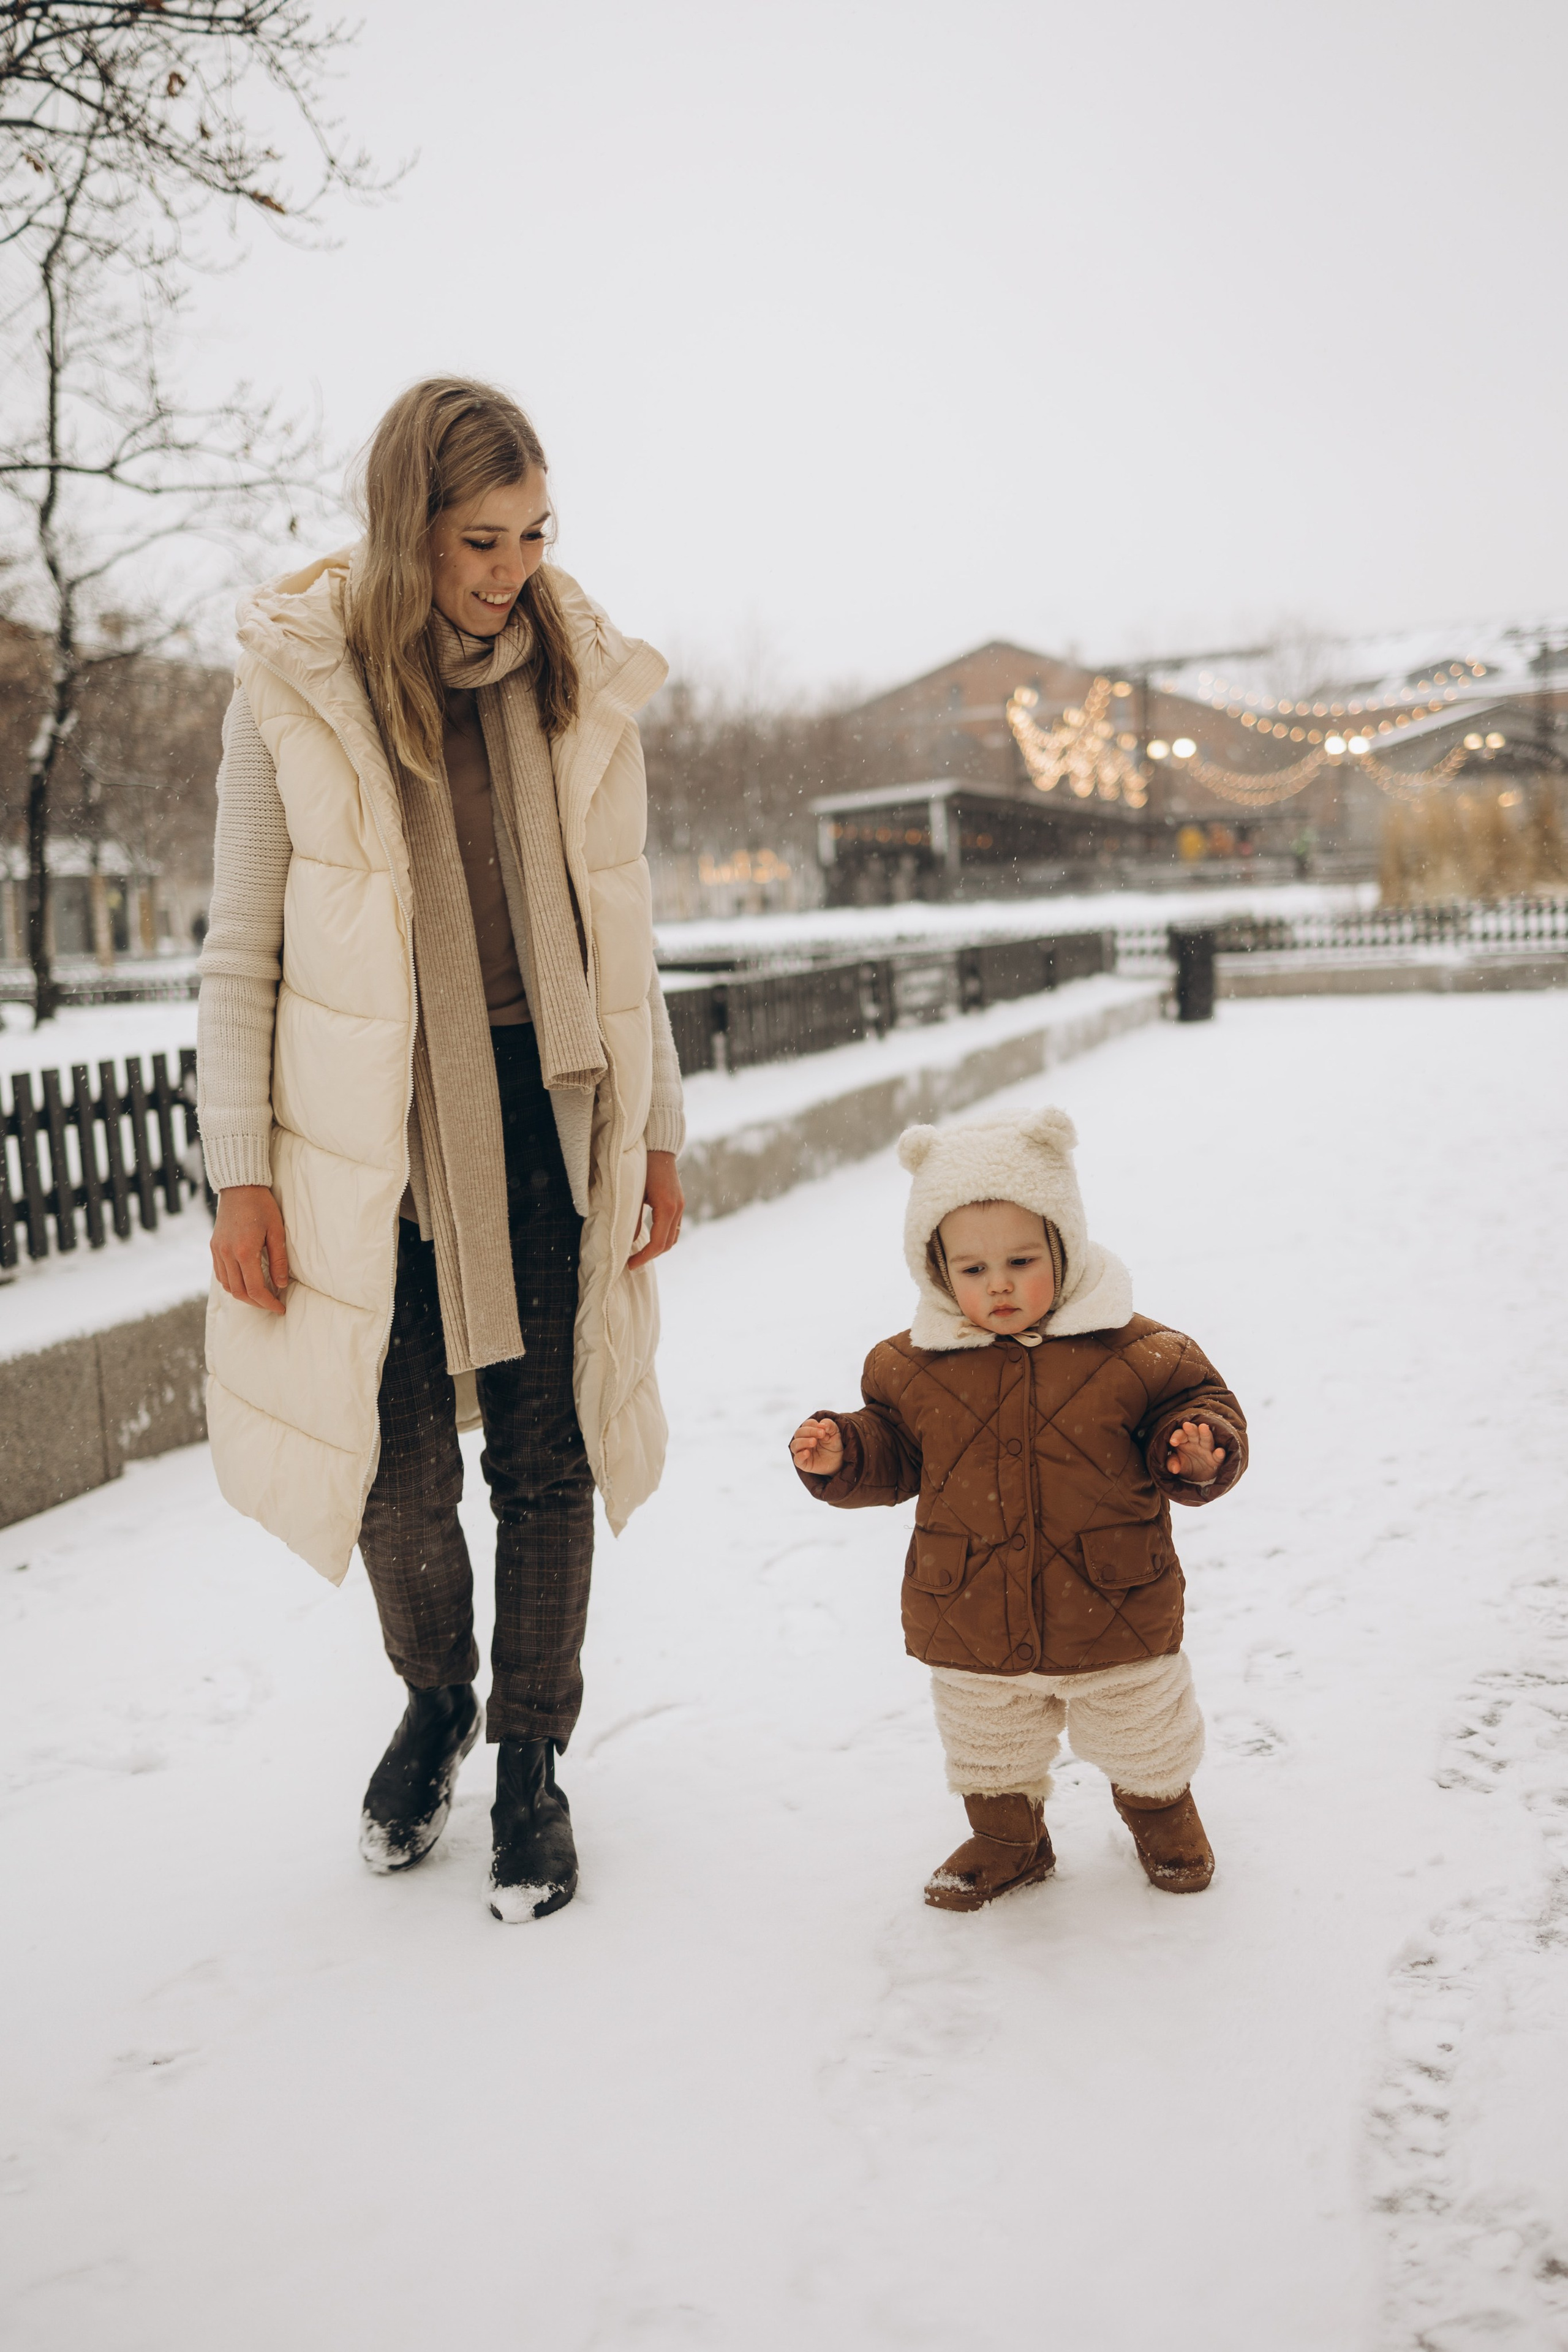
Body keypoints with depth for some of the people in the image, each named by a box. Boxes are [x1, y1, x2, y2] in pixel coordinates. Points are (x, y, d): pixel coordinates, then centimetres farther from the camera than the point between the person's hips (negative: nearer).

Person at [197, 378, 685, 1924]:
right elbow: (242, 947, -1)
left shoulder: (577, 682, 4)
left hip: (546, 1122, 2)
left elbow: (617, 935, 10)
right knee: (395, 1474, 6)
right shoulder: (297, 683, -4)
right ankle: (434, 1701, 37)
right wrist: (241, 1175, -5)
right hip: (372, 1138, -2)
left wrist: (657, 1134, 10)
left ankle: (530, 1760, 27)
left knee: (546, 1459, 7)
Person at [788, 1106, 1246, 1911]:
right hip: (971, 1629, 1)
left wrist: (1198, 1449, -25)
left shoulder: (1133, 1353, -13)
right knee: (990, 1753, 22)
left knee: (1142, 1740, 22)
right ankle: (1006, 1839, 49)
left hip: (1114, 1618, -1)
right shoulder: (913, 1366, -7)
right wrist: (840, 1455, -16)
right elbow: (891, 1450, 3)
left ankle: (1161, 1810, 53)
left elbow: (1195, 1402, -4)